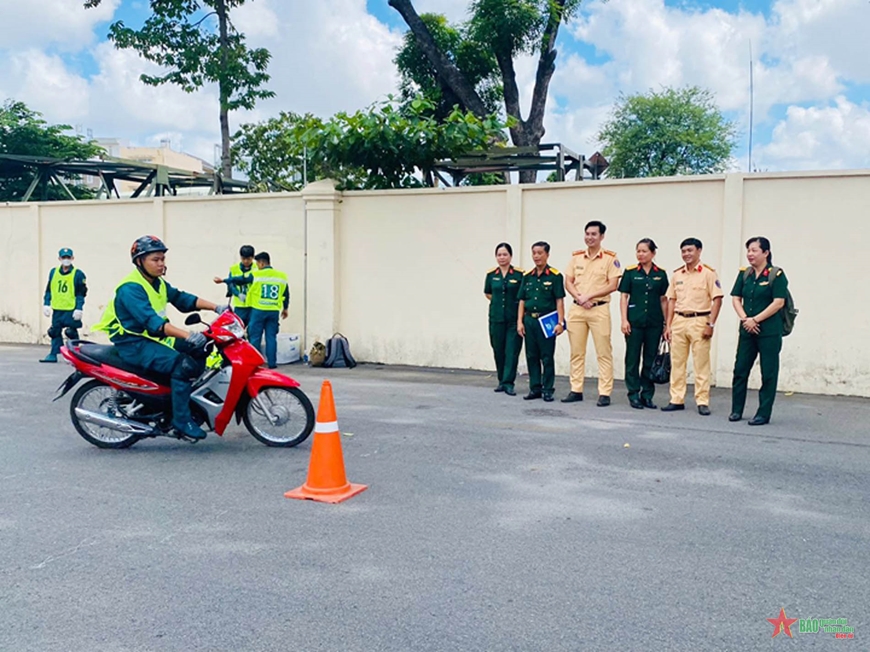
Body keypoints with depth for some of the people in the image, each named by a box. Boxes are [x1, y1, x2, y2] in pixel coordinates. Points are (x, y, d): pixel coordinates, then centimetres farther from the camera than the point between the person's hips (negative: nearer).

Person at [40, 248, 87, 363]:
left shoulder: (78, 274, -4)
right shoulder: (53, 272, 10)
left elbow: (81, 294, -5)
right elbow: (49, 290, 16)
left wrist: (79, 309, -11)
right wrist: (46, 304, 9)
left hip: (71, 311, -5)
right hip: (57, 310, 5)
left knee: (71, 332, -3)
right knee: (55, 332, 9)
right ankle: (53, 354, 16)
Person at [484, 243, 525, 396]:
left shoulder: (519, 274, -5)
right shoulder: (491, 274, 5)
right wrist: (499, 302, 11)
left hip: (514, 318, -3)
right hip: (496, 318, 3)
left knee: (512, 351, -6)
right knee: (498, 350, 8)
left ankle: (508, 383, -3)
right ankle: (502, 381, 21)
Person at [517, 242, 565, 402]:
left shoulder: (555, 276, -3)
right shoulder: (527, 276, 10)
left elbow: (559, 301, -6)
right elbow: (522, 301, 12)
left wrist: (560, 322, -12)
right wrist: (519, 322, 5)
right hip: (529, 320, 5)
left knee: (547, 357, 1)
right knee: (532, 356, 9)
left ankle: (548, 389, 9)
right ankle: (535, 388, 18)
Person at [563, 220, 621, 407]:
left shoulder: (610, 258, -2)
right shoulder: (576, 257, 11)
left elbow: (612, 285, -8)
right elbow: (568, 283, 8)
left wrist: (589, 296, -13)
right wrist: (579, 298, -8)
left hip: (599, 309, -4)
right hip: (576, 309, 4)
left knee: (604, 353, -2)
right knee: (576, 352, 8)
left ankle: (604, 393, 2)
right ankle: (576, 390, 16)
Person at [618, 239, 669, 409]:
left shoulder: (660, 274, 5)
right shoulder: (630, 272, 1)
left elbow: (663, 299, 9)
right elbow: (623, 297, 1)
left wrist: (666, 323, 6)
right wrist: (624, 320, -7)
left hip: (654, 322, 2)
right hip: (634, 321, -1)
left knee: (651, 359, 6)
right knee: (633, 358, 2)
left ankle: (647, 395, 16)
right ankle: (634, 395, 10)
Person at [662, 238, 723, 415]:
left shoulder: (708, 273, -4)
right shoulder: (677, 274, 11)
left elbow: (717, 299, -7)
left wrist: (710, 324, -12)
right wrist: (668, 325, 9)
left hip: (699, 321, -5)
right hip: (679, 321, 5)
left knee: (701, 364, -1)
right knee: (677, 363, 7)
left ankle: (702, 402, 6)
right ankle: (677, 400, 14)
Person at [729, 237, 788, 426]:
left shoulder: (776, 275, -6)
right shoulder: (744, 274, 9)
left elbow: (778, 303, -12)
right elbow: (736, 299, 7)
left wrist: (755, 320, -15)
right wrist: (745, 319, -9)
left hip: (769, 331, -5)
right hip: (747, 330, 5)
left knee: (768, 373, 2)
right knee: (740, 369, 7)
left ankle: (763, 414, 8)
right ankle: (736, 410, 17)